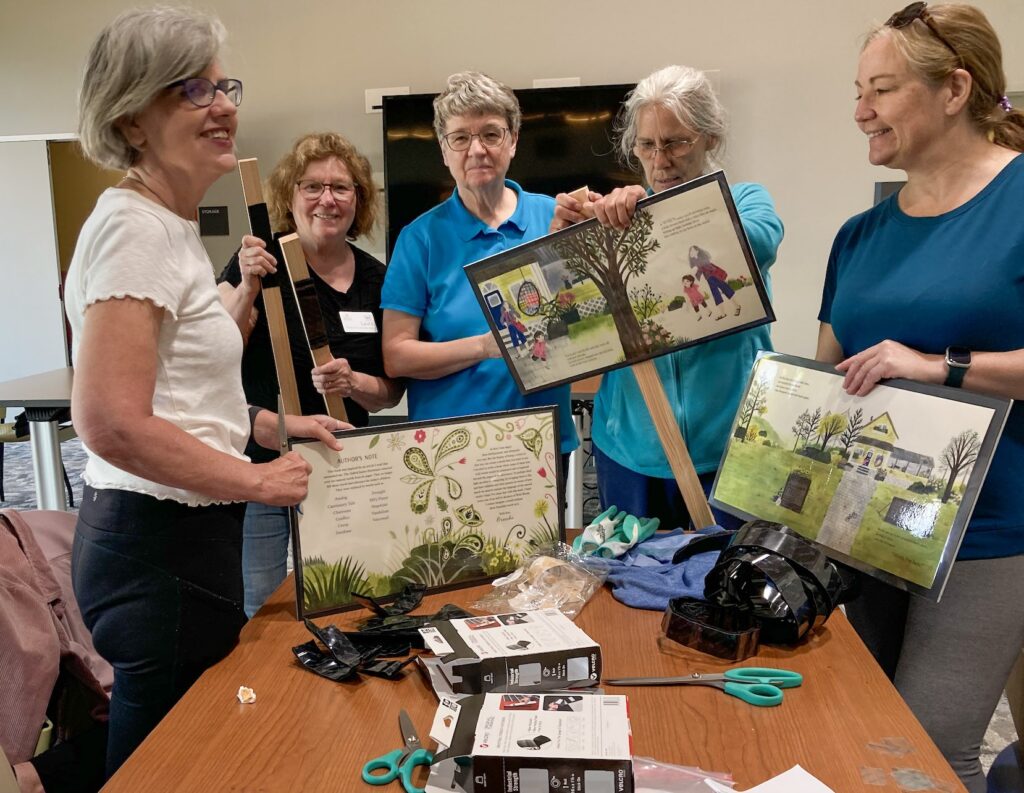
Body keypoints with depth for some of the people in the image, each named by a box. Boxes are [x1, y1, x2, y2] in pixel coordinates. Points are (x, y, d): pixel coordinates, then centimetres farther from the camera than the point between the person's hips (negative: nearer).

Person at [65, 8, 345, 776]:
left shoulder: (173, 227, 13)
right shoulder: (134, 227, -17)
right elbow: (113, 425, -26)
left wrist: (276, 425, 11)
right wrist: (257, 481, -16)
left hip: (181, 534, 9)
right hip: (159, 541, -9)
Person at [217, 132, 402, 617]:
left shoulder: (375, 279, 3)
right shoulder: (262, 261, -7)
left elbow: (391, 393, 7)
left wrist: (354, 384, -14)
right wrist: (247, 289, -27)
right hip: (262, 467, -3)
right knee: (259, 614, 6)